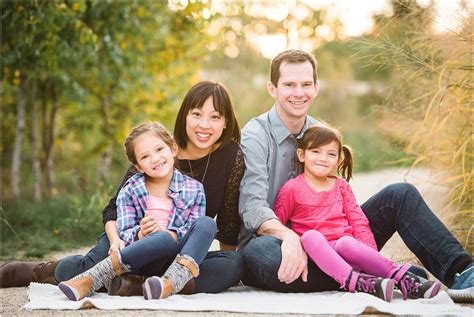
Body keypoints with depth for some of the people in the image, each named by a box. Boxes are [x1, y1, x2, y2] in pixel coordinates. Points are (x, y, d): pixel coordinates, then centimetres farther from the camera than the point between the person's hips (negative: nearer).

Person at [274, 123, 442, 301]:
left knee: (346, 243, -35)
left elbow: (358, 221, 12)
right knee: (310, 236, -36)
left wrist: (372, 256, 0)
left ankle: (405, 281, -45)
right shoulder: (292, 188, 7)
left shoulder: (341, 186, 18)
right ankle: (354, 281, -54)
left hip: (344, 244, 2)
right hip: (316, 252, -2)